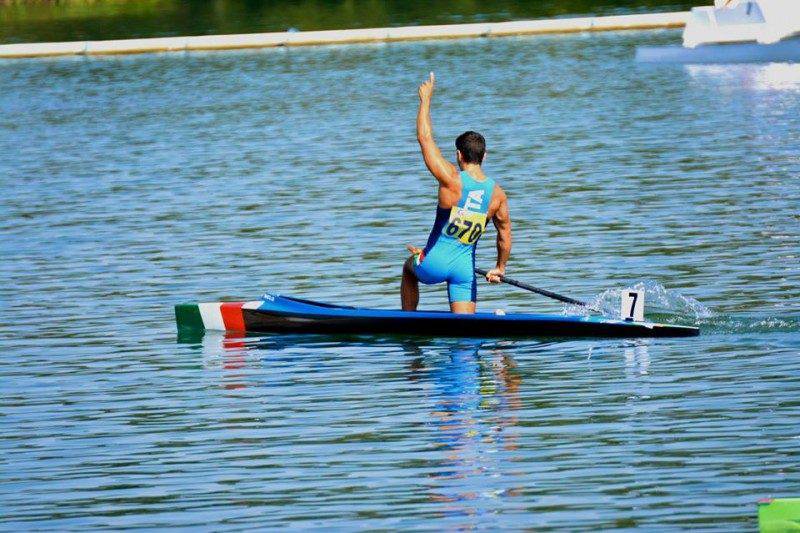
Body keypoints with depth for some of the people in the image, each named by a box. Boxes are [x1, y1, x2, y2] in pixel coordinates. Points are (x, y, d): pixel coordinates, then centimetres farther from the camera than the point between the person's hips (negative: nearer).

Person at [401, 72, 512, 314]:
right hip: (465, 268, 3)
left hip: (434, 263, -3)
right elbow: (505, 236, 6)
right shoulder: (497, 194, -4)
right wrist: (500, 268, 22)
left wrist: (426, 99, -1)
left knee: (408, 267, 32)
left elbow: (425, 138, -11)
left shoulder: (452, 181, -17)